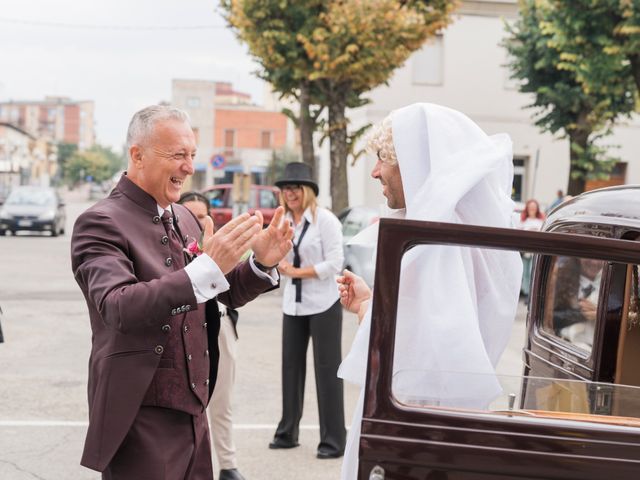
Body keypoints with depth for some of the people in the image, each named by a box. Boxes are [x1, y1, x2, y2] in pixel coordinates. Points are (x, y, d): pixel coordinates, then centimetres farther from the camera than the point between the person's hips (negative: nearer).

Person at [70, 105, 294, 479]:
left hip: (193, 411, 7)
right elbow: (118, 308, -29)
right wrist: (209, 267, -39)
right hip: (140, 421, -7)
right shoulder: (101, 223, -14)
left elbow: (227, 292, 15)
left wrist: (262, 262, -6)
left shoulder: (184, 218, 9)